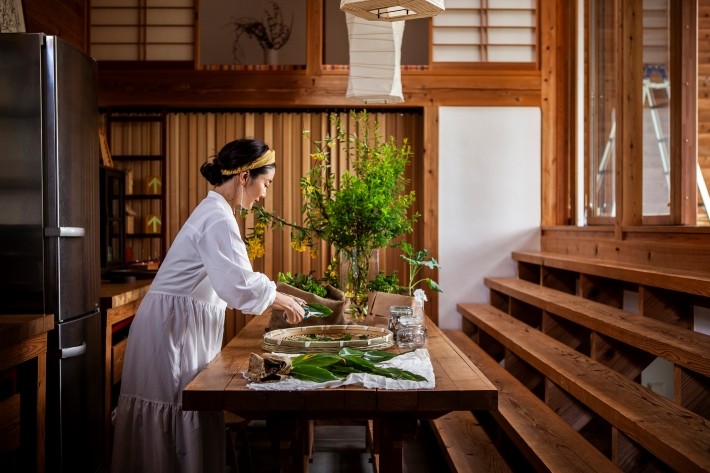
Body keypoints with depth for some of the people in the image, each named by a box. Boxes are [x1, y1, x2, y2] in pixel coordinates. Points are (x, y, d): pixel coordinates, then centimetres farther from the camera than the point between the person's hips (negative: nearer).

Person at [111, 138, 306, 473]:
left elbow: (229, 278, 18)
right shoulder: (218, 218, -19)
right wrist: (277, 298, -10)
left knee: (187, 413, 15)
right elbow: (238, 286, -27)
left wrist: (277, 296, 11)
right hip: (173, 328, -9)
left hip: (184, 327, 9)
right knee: (177, 411, 1)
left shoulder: (215, 212, 13)